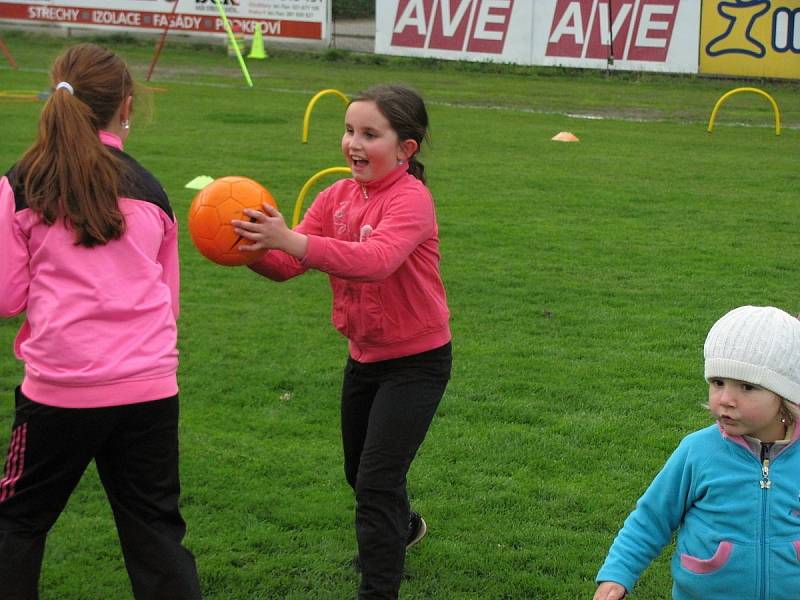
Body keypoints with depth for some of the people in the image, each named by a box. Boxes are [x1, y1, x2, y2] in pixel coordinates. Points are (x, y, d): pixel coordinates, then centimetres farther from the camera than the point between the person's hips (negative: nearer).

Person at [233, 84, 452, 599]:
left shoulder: (411, 199, -23)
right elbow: (287, 264, -9)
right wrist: (253, 247, -31)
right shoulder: (339, 196, -2)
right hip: (364, 357, 8)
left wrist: (291, 240, -52)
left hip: (417, 361, -8)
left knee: (377, 481, -14)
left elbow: (376, 260, -42)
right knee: (360, 473, 25)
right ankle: (403, 528, 55)